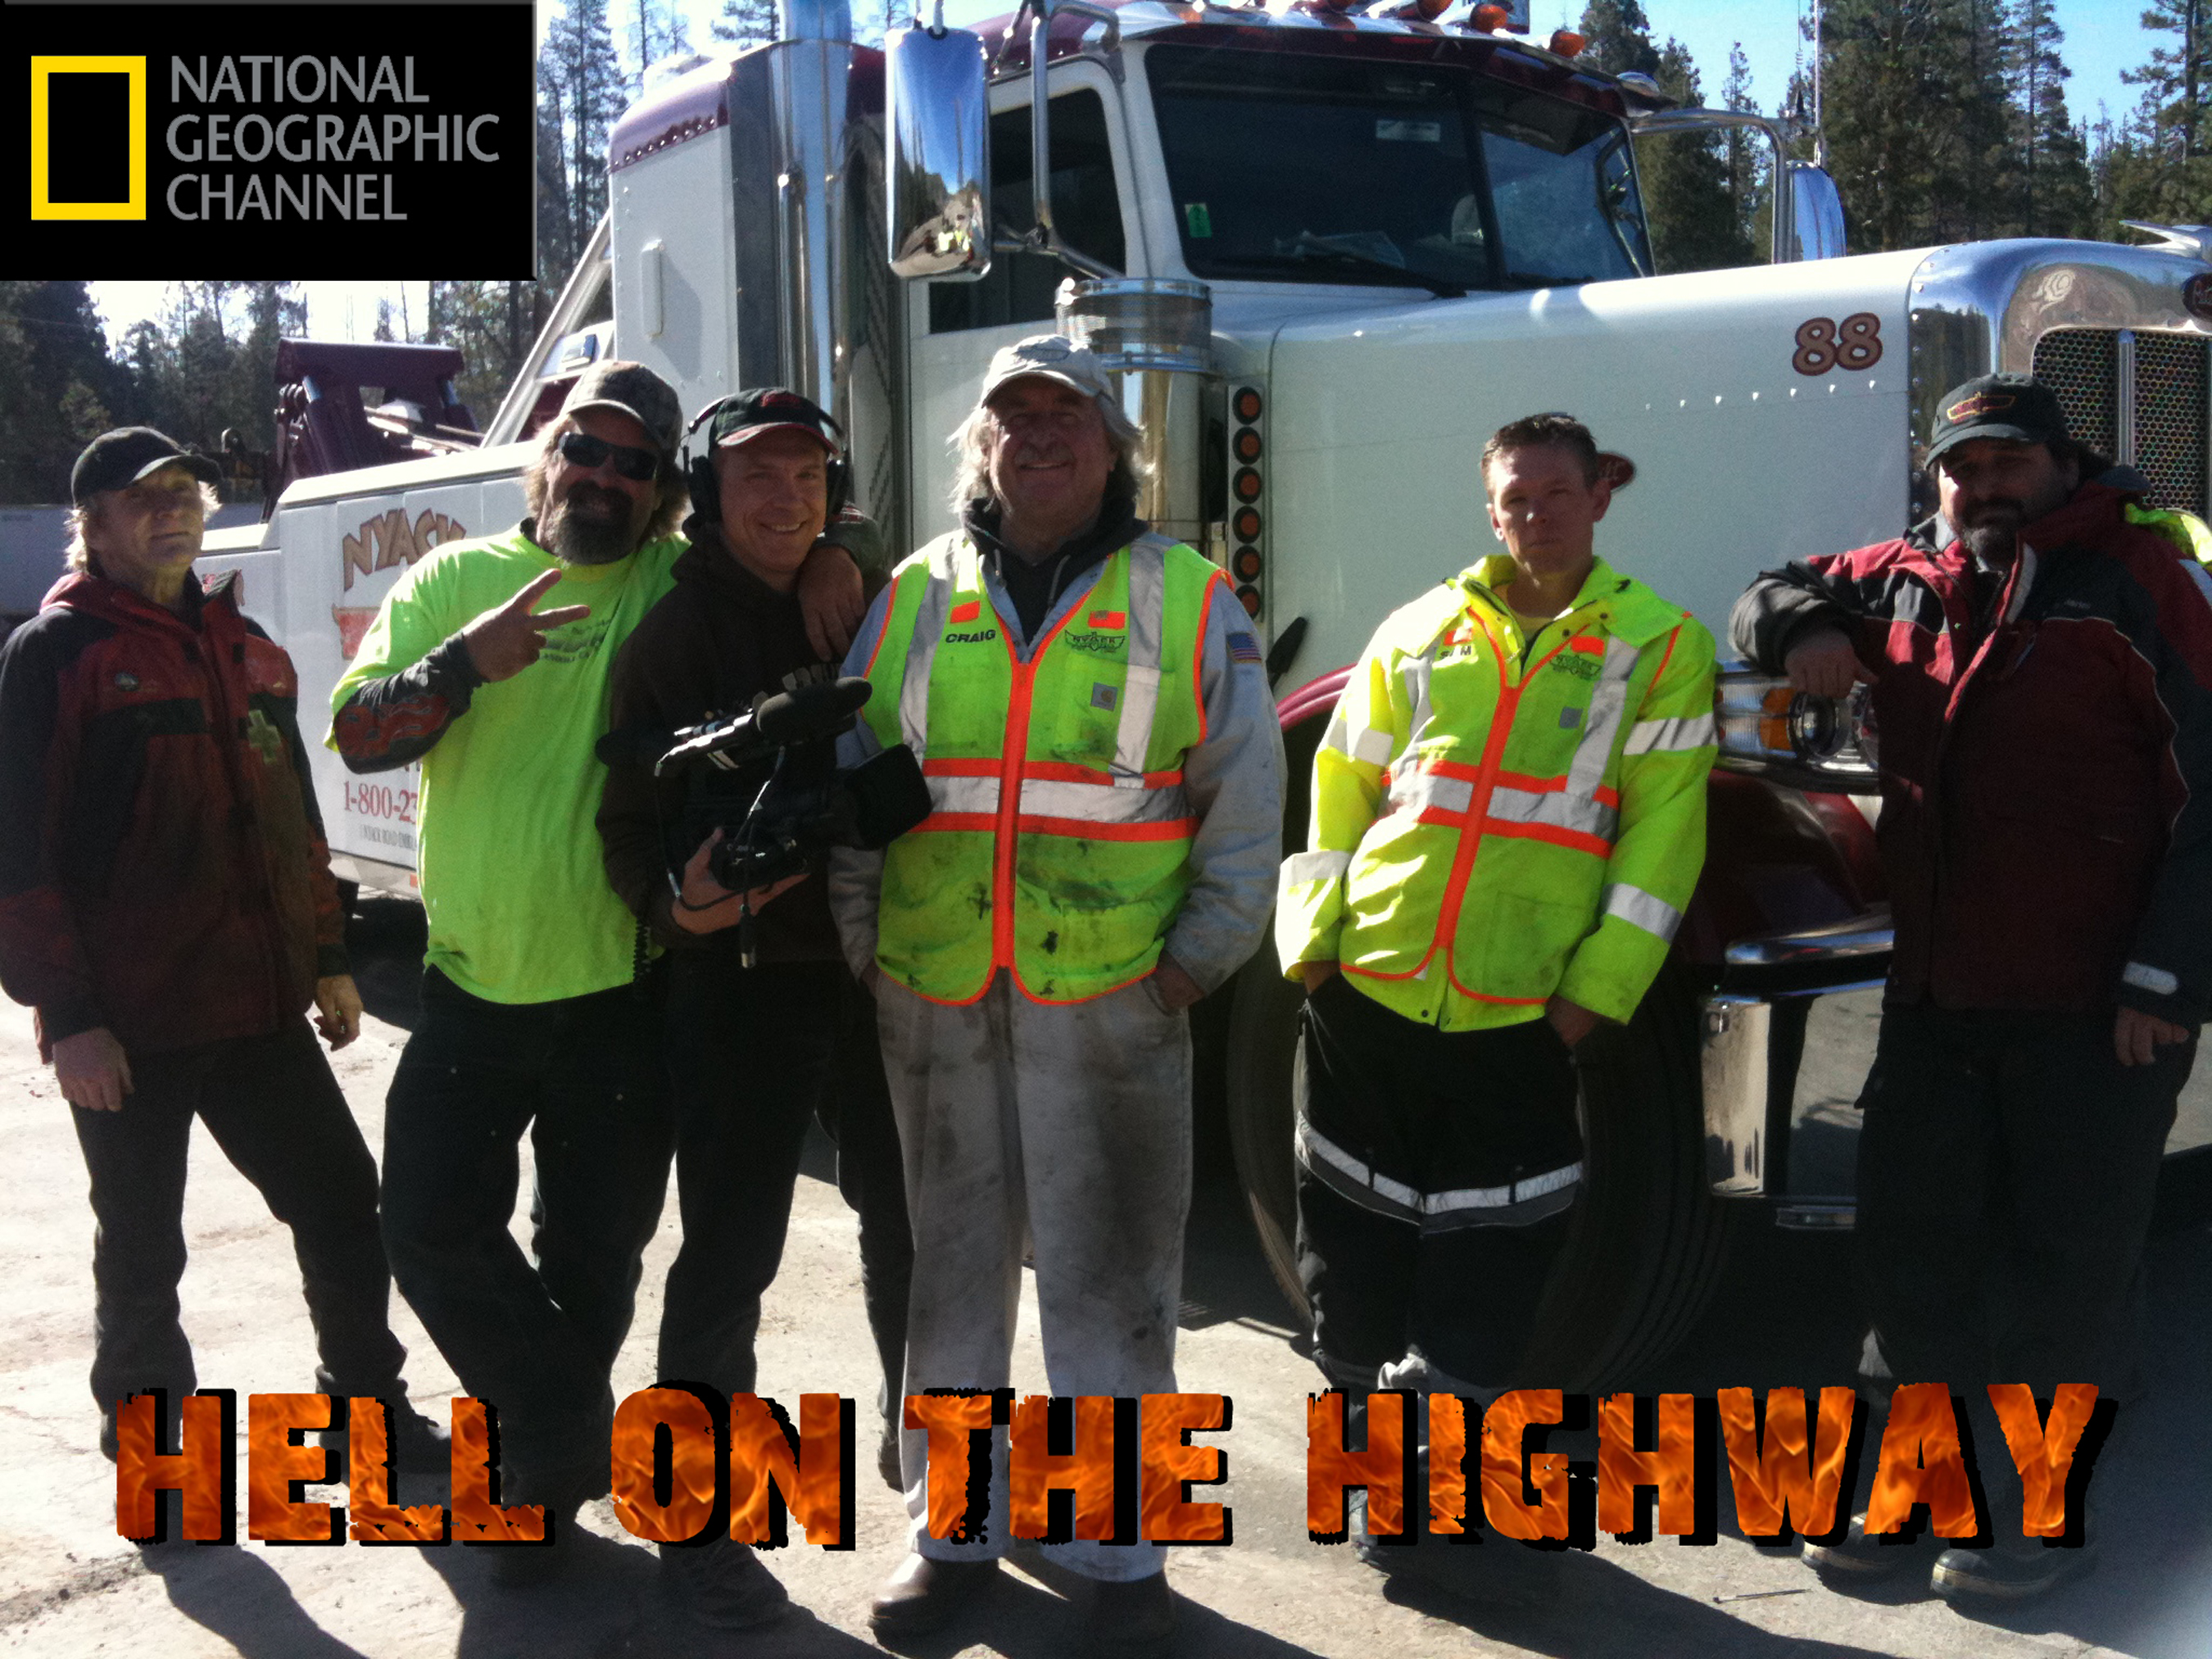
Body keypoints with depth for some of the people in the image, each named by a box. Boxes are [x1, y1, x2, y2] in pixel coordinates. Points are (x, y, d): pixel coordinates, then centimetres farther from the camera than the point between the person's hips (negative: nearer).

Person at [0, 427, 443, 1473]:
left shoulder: (245, 649, 14)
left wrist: (328, 958, 17)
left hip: (259, 1003, 6)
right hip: (129, 1023, -6)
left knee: (342, 1199, 10)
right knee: (141, 1247, 7)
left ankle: (366, 1406, 26)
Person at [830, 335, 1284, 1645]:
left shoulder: (1191, 602, 4)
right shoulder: (914, 599, 11)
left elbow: (1245, 799, 3)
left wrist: (1199, 952, -4)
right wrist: (859, 948, 5)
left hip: (1112, 995, -2)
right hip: (933, 996, 3)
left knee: (1110, 1279, 4)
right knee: (951, 1265, 12)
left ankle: (1120, 1549, 17)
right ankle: (953, 1530, 26)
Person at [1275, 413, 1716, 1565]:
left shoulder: (1660, 646, 3)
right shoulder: (1418, 633, 10)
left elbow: (1661, 832, -1)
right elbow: (1340, 797, 12)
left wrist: (1594, 989, -8)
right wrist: (1311, 938, 3)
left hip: (1518, 1015, -2)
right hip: (1364, 990, 2)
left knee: (1486, 1266, 4)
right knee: (1353, 1239, 10)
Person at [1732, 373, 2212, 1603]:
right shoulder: (1904, 585, 11)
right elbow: (1778, 598, 28)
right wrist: (1801, 629, 2)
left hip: (2096, 1009, -6)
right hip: (1937, 995, 6)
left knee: (2070, 1267, 5)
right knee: (1911, 1243, 13)